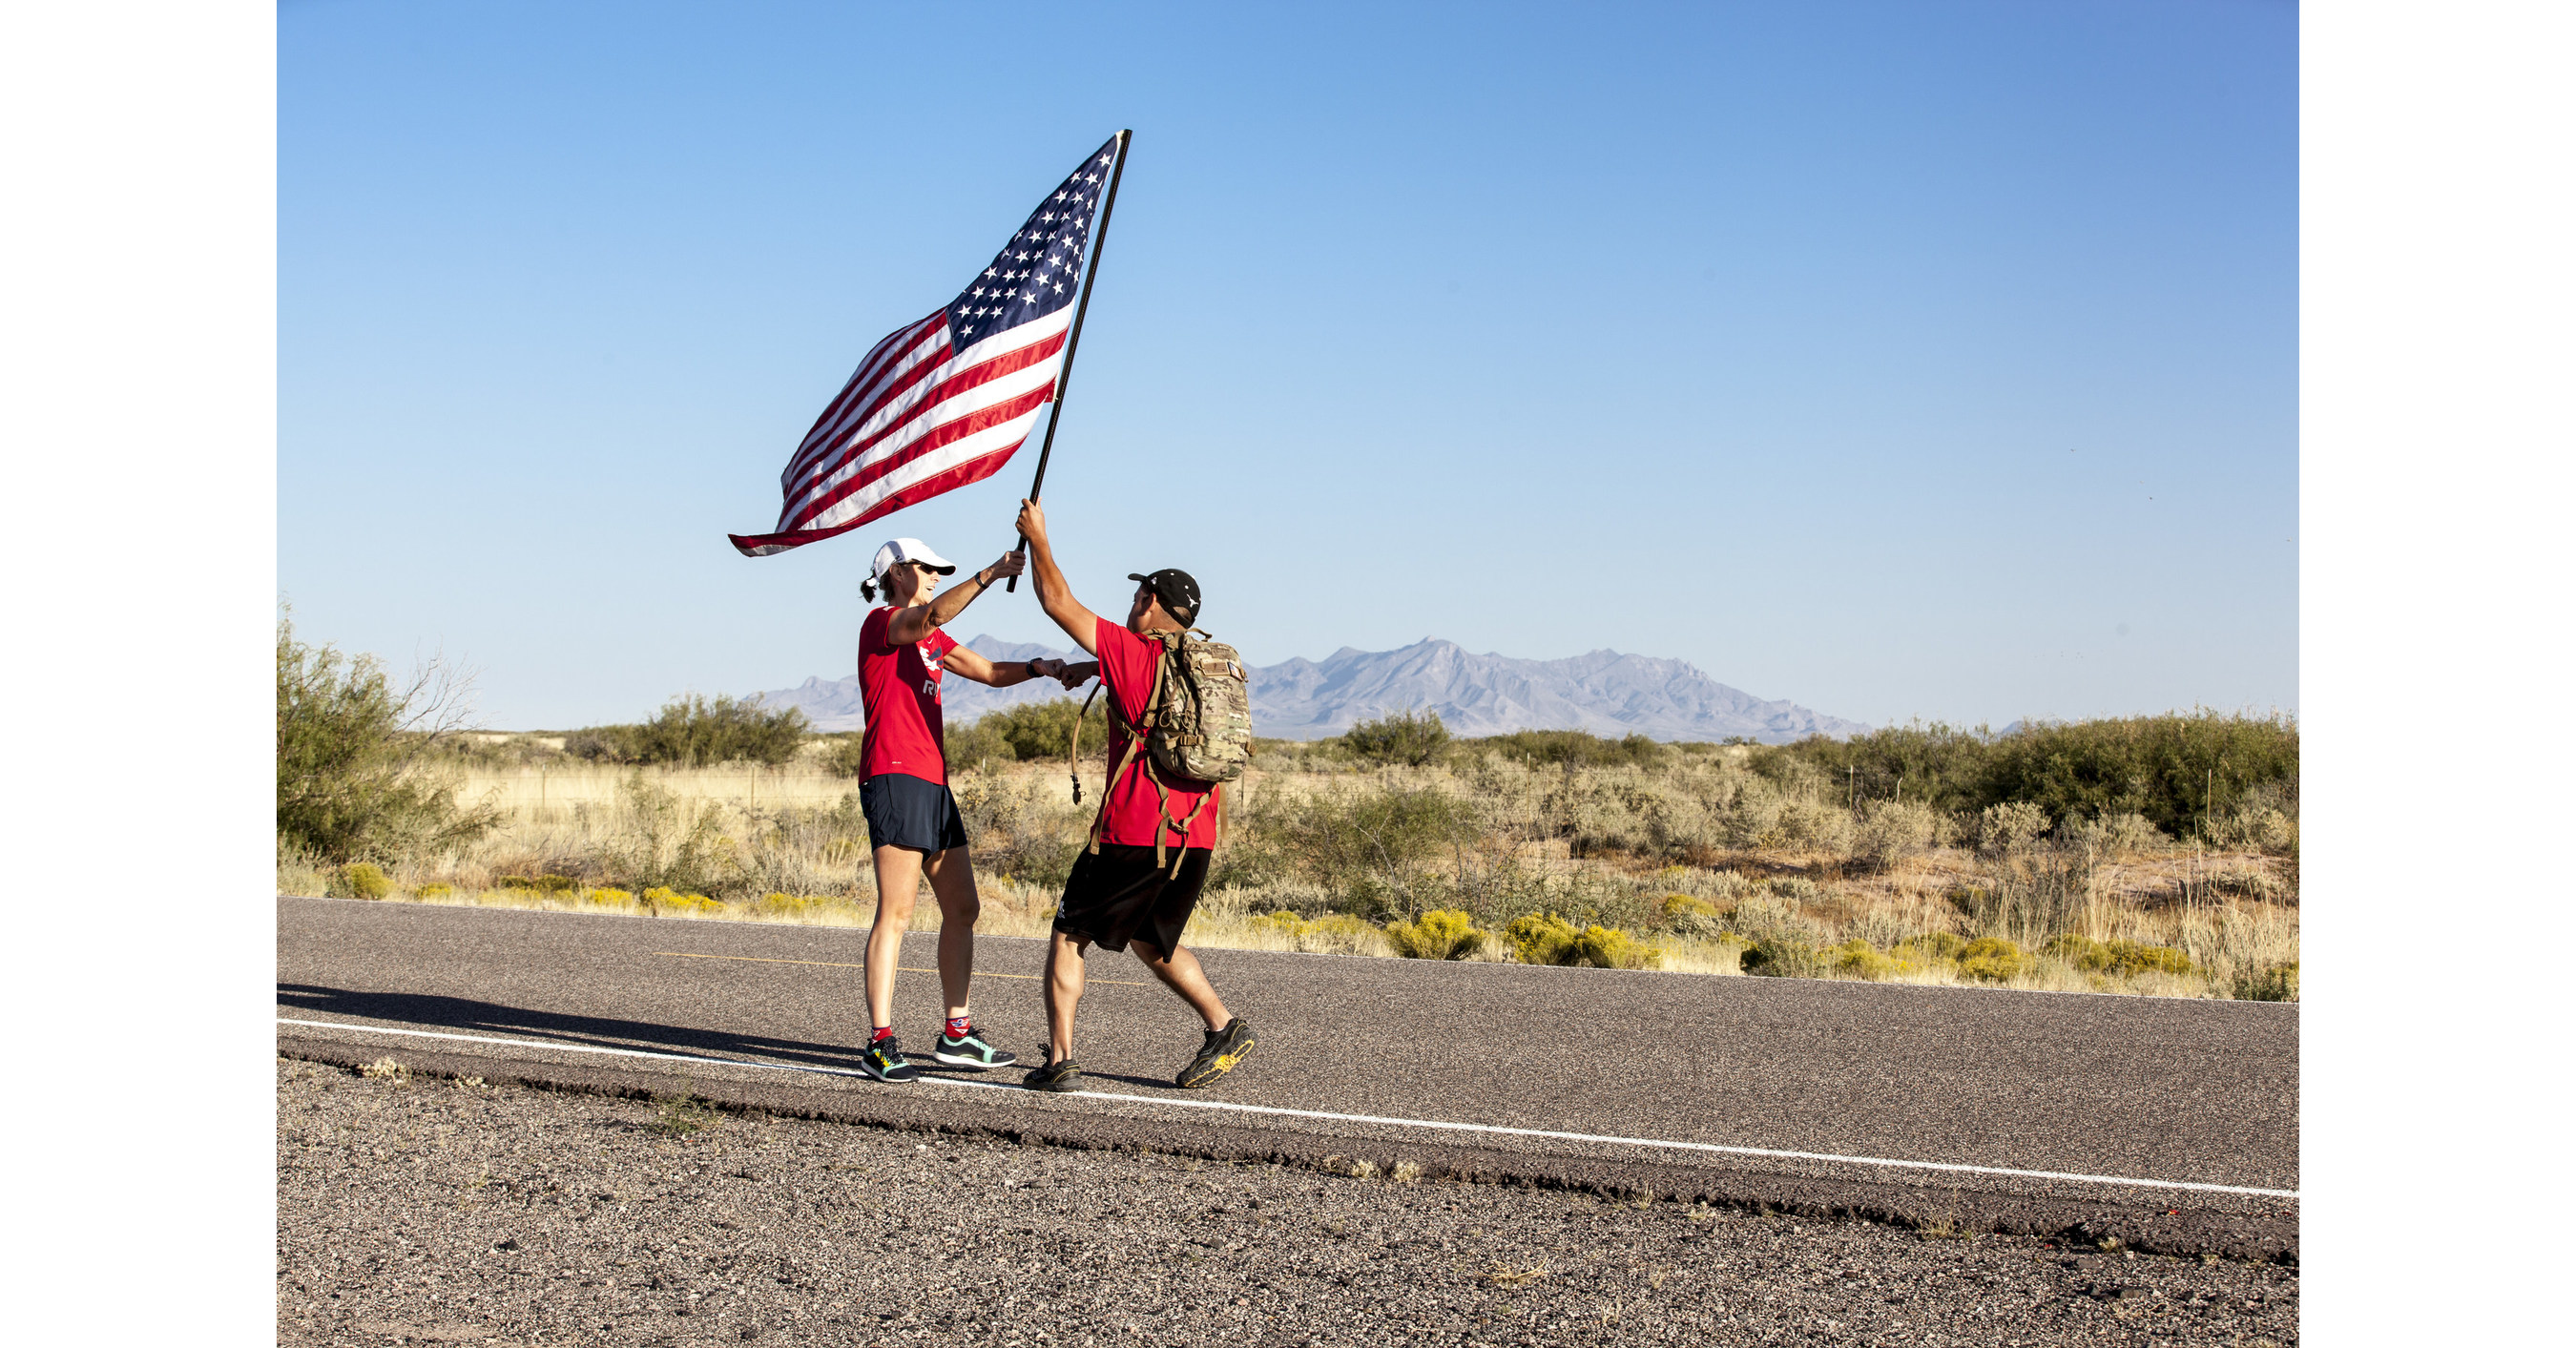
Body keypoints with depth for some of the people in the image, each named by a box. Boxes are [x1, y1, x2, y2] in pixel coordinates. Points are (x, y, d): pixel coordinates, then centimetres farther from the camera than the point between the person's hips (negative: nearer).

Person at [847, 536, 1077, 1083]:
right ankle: (880, 1043, -15)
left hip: (932, 781, 10)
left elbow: (990, 672, 20)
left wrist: (1036, 668, 2)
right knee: (897, 911, -14)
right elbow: (932, 617, -25)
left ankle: (957, 1034, 16)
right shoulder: (882, 622, -4)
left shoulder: (931, 640, 24)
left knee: (963, 909, 10)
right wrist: (990, 574, -34)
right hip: (894, 776, -10)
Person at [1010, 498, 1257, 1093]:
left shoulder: (1134, 652, -6)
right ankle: (1224, 1025, 11)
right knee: (1151, 941, 25)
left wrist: (1038, 538, 10)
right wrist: (1094, 667, 32)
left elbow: (1058, 602, -1)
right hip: (1196, 840, 6)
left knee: (1068, 936, 9)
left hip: (1133, 835, -6)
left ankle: (1059, 1059, 1)